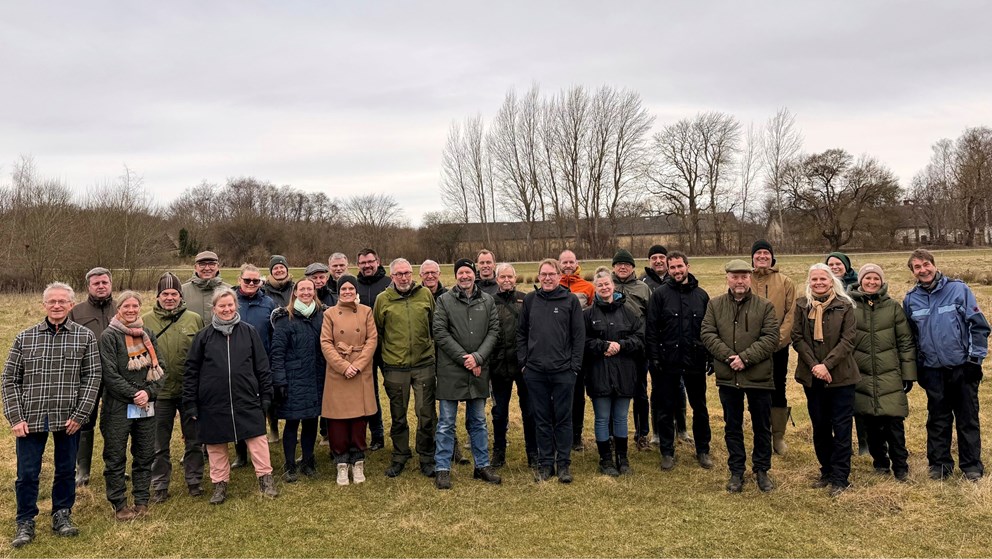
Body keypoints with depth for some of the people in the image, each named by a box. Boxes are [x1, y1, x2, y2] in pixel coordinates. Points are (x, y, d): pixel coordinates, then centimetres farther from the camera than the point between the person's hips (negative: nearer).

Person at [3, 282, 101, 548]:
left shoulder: (85, 337, 0)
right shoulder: (24, 338, 4)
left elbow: (92, 377, -2)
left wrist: (79, 415, -8)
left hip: (68, 419, 0)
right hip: (30, 419, 1)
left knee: (66, 470, 12)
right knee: (27, 473, 6)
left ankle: (62, 515, 29)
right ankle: (25, 522, 23)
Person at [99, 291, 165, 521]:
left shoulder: (148, 334, 9)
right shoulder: (109, 336, -5)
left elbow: (159, 367, 6)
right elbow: (110, 374, -11)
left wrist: (149, 392, -9)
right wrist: (133, 394, -14)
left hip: (146, 406, 4)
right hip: (118, 407, -4)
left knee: (145, 455, 10)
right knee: (115, 458, 4)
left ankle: (142, 501, 21)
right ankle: (119, 505, 16)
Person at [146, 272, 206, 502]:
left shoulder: (194, 319, -1)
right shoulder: (145, 321, -1)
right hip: (160, 391, 0)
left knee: (193, 440, 12)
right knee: (160, 444, 12)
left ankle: (194, 480, 28)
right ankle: (159, 485, 26)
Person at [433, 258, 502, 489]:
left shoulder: (487, 300, 6)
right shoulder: (444, 300, -2)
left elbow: (493, 331, 1)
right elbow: (440, 333, -9)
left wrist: (478, 357, -13)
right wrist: (464, 359, -13)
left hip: (479, 370, 3)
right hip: (451, 371, -3)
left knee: (478, 421, 15)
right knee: (446, 423, 4)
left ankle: (482, 465, 25)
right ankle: (442, 469, 13)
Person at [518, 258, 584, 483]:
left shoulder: (570, 300, -1)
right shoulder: (530, 300, 6)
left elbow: (579, 335, -1)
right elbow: (521, 333, 10)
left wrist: (575, 366, -6)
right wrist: (523, 361, 2)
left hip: (563, 371, -2)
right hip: (535, 371, 2)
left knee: (563, 418, 6)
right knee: (542, 419, 10)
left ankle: (563, 463, 17)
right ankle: (545, 463, 20)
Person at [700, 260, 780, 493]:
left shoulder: (765, 306, -1)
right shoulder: (715, 305, 4)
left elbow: (771, 338, -9)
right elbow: (707, 334, -3)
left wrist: (745, 357, -18)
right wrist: (728, 356, -16)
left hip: (759, 376, -1)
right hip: (727, 377, 1)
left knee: (762, 427, 12)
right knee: (732, 426, 12)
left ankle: (761, 470, 29)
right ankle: (736, 471, 25)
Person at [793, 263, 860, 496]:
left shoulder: (844, 306, -3)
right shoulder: (801, 305, 5)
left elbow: (847, 340, -8)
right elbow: (797, 338, -1)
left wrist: (826, 365, -17)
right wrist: (814, 365, -12)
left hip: (840, 375, -3)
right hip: (811, 376, 3)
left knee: (841, 427, 1)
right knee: (819, 426, 12)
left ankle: (840, 477, 10)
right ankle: (827, 471, 26)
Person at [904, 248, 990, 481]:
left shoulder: (959, 289, -6)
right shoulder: (911, 299, 3)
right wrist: (915, 369, 10)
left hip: (963, 367, -2)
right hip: (933, 371, 3)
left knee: (968, 418, 7)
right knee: (938, 420, 11)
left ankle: (972, 465, 18)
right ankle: (939, 464, 22)